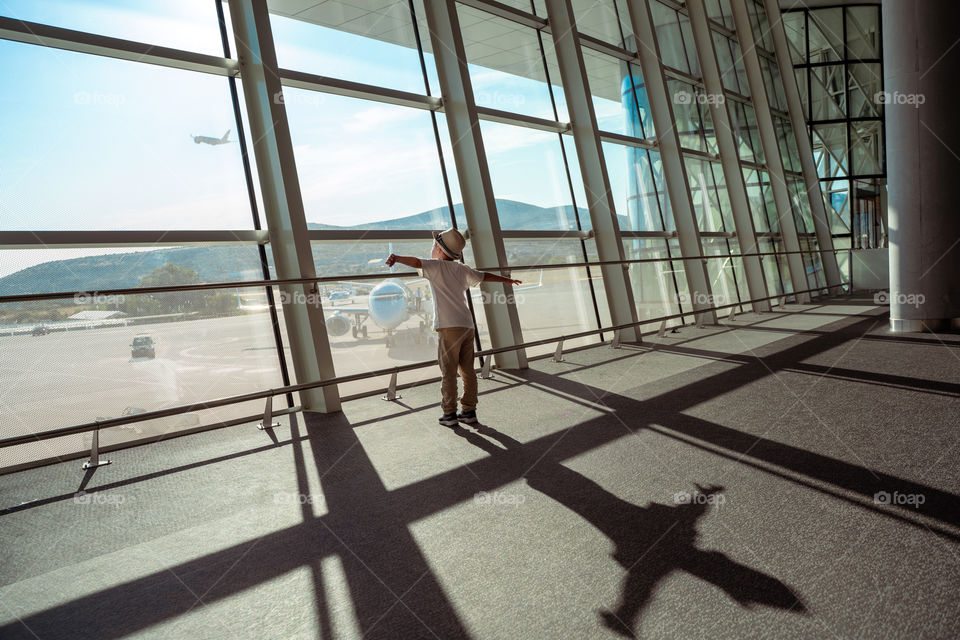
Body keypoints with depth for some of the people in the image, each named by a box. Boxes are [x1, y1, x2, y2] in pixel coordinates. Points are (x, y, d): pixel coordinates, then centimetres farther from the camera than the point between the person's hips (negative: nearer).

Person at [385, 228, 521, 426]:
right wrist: (507, 280, 45)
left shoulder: (436, 266, -1)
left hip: (448, 327, -6)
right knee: (468, 370, 10)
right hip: (467, 325, 6)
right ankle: (469, 411, 16)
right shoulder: (462, 270, 16)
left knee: (448, 372, -1)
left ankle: (449, 414, 4)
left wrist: (397, 258, -39)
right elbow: (484, 276, 29)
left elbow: (416, 262, -21)